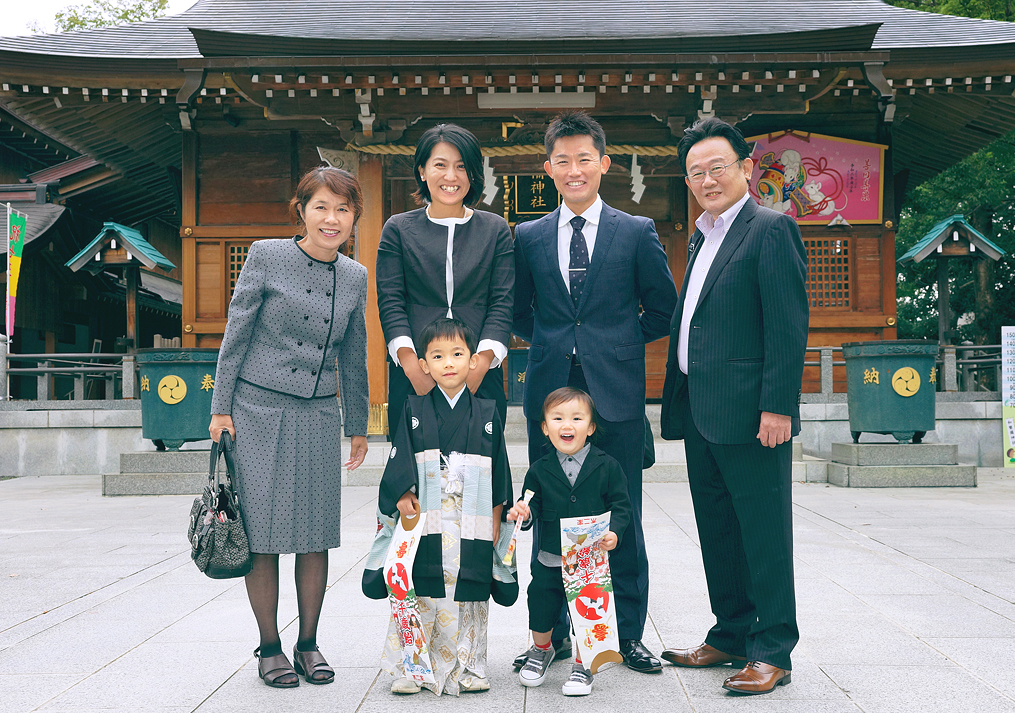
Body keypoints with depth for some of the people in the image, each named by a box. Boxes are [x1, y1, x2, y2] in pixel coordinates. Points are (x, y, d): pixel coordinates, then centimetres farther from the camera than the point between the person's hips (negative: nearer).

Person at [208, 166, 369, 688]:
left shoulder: (355, 277, 8)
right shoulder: (266, 257, -4)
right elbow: (235, 336, -1)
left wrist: (358, 425, 19)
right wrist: (222, 408, -4)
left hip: (319, 415, 3)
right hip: (259, 410, -3)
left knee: (316, 534, 4)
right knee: (263, 532, 0)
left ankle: (308, 644, 18)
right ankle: (269, 648, 13)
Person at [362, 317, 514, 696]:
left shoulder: (487, 413, 6)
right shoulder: (414, 410, 4)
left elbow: (499, 474, 9)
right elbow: (399, 464, 4)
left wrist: (495, 520, 6)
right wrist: (404, 497, -8)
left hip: (472, 527, 1)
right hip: (425, 524, -1)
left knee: (468, 597, 6)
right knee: (420, 596, -1)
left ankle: (466, 668, 17)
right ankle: (410, 668, 9)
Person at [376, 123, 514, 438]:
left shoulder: (496, 229, 9)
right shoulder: (398, 229, 7)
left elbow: (502, 303, 3)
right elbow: (390, 302, 1)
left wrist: (481, 365, -10)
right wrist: (411, 365, -11)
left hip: (481, 375, 1)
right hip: (413, 375, 0)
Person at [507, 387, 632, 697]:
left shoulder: (607, 467, -6)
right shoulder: (540, 470, -1)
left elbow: (621, 505, -5)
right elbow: (534, 506, 4)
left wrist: (614, 532, -21)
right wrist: (524, 514, -18)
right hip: (550, 560, 2)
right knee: (540, 605, 13)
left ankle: (582, 667, 24)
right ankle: (541, 651, 42)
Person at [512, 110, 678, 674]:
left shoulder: (637, 233, 4)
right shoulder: (528, 237, 9)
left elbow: (662, 310, 10)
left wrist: (617, 342, 6)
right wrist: (551, 342, 8)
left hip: (617, 393, -1)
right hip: (550, 390, 2)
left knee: (623, 520, 4)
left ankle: (630, 635, 17)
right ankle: (552, 635, 18)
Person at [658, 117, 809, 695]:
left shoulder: (771, 229, -7)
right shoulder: (701, 238, 19)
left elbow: (789, 325, -14)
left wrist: (778, 406, -20)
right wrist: (679, 404, 16)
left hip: (750, 414, -9)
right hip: (700, 414, 9)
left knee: (764, 534, -1)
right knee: (717, 533, 15)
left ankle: (773, 652, 8)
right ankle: (732, 636, 26)